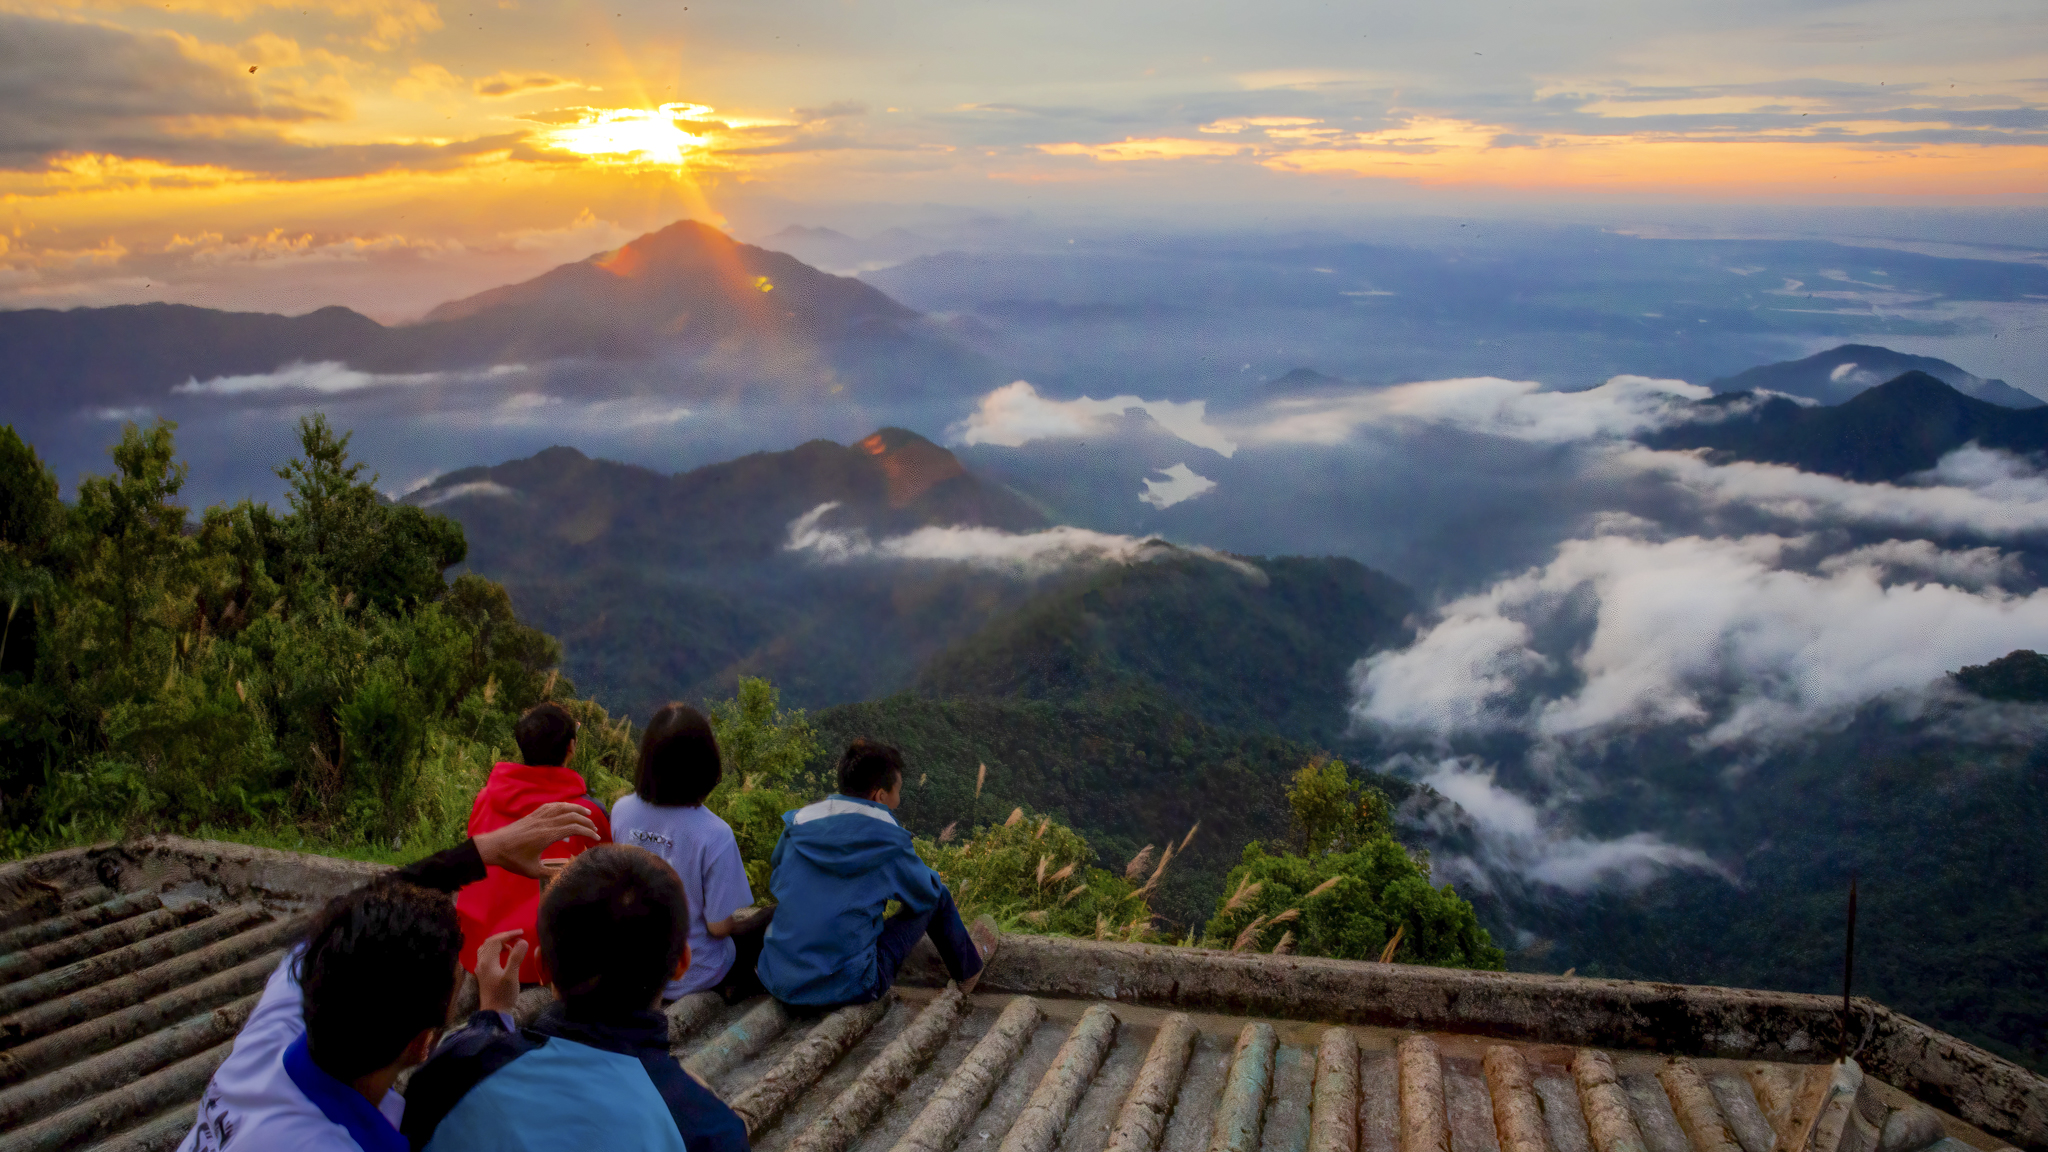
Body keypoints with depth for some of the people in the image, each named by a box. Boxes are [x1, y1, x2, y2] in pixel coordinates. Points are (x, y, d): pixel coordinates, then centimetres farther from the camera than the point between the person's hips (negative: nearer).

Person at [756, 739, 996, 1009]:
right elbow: (928, 893, 6)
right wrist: (932, 877, 30)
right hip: (848, 988, -5)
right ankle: (969, 966, 38)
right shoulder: (888, 842, -11)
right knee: (937, 895, 12)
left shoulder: (797, 825, 1)